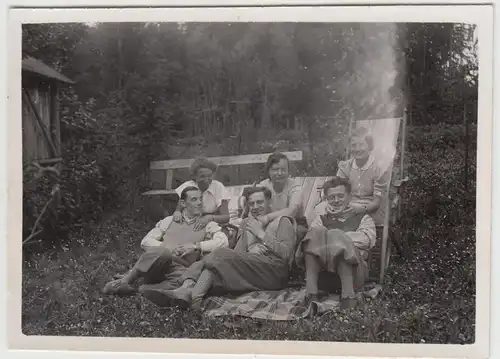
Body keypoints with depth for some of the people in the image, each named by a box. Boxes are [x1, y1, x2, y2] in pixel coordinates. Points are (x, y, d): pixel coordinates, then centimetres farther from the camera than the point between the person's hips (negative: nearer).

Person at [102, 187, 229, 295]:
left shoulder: (207, 224, 15)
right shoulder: (169, 221, 21)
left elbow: (223, 241, -3)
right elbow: (146, 241, 14)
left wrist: (195, 246, -11)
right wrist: (165, 248, -5)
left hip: (180, 269, 0)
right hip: (155, 269, 1)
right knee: (162, 252, -36)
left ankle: (142, 289, -30)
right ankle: (126, 280, -23)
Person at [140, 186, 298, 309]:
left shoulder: (282, 221, 13)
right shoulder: (247, 223, 29)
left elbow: (286, 254, -4)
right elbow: (237, 254, 16)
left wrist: (262, 234, -4)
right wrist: (250, 251, -5)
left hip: (274, 271, -6)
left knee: (221, 254, -27)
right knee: (204, 263, -17)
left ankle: (192, 296, -41)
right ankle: (186, 289, -46)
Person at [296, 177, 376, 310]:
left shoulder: (363, 218, 25)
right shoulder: (321, 218, 31)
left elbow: (367, 239, 2)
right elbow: (312, 235, 8)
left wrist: (336, 236, -3)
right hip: (320, 267, 2)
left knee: (336, 235, -27)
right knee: (316, 233, -22)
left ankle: (348, 294, -39)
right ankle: (311, 293, -35)